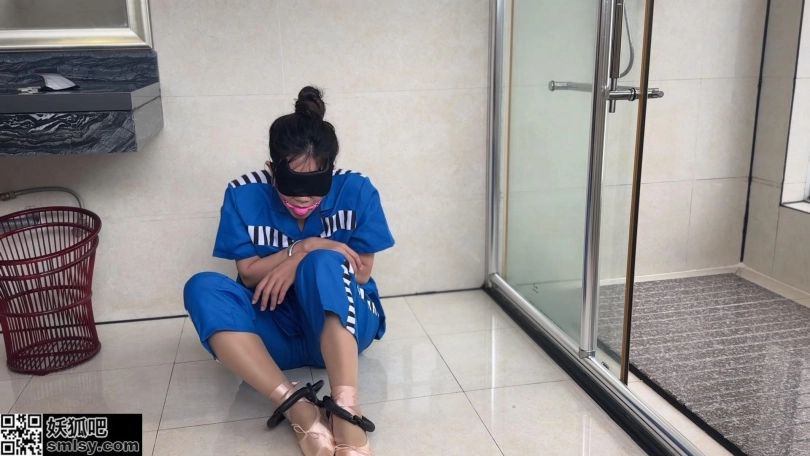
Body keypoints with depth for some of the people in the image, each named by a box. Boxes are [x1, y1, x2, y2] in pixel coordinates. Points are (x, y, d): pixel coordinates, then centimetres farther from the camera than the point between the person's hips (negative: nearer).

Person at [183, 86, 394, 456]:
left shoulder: (355, 190, -10)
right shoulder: (244, 195, -8)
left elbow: (361, 274, -5)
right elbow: (249, 274, -5)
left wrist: (302, 261, -19)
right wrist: (304, 248, -19)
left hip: (344, 324, -1)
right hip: (277, 331, 2)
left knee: (323, 262, -33)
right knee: (202, 289, -26)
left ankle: (346, 410, -44)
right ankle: (297, 408, -40)